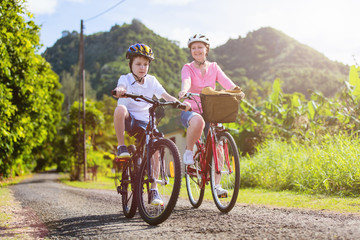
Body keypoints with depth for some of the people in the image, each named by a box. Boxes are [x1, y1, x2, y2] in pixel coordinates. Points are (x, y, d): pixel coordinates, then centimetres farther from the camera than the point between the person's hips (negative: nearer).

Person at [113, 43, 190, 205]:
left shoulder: (151, 81, 6)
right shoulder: (126, 79, -2)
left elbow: (165, 96, -6)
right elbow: (121, 88, -26)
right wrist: (119, 92, -52)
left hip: (144, 121, 2)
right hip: (128, 119, -2)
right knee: (120, 109, -36)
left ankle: (154, 189, -7)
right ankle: (121, 147, -21)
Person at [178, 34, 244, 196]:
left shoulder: (214, 67, 9)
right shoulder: (188, 68, 1)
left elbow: (226, 81, -9)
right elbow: (186, 81, -22)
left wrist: (236, 90, -31)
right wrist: (184, 91, -46)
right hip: (190, 110, -3)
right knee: (198, 121, -40)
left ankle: (217, 184, -7)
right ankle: (188, 151, -13)